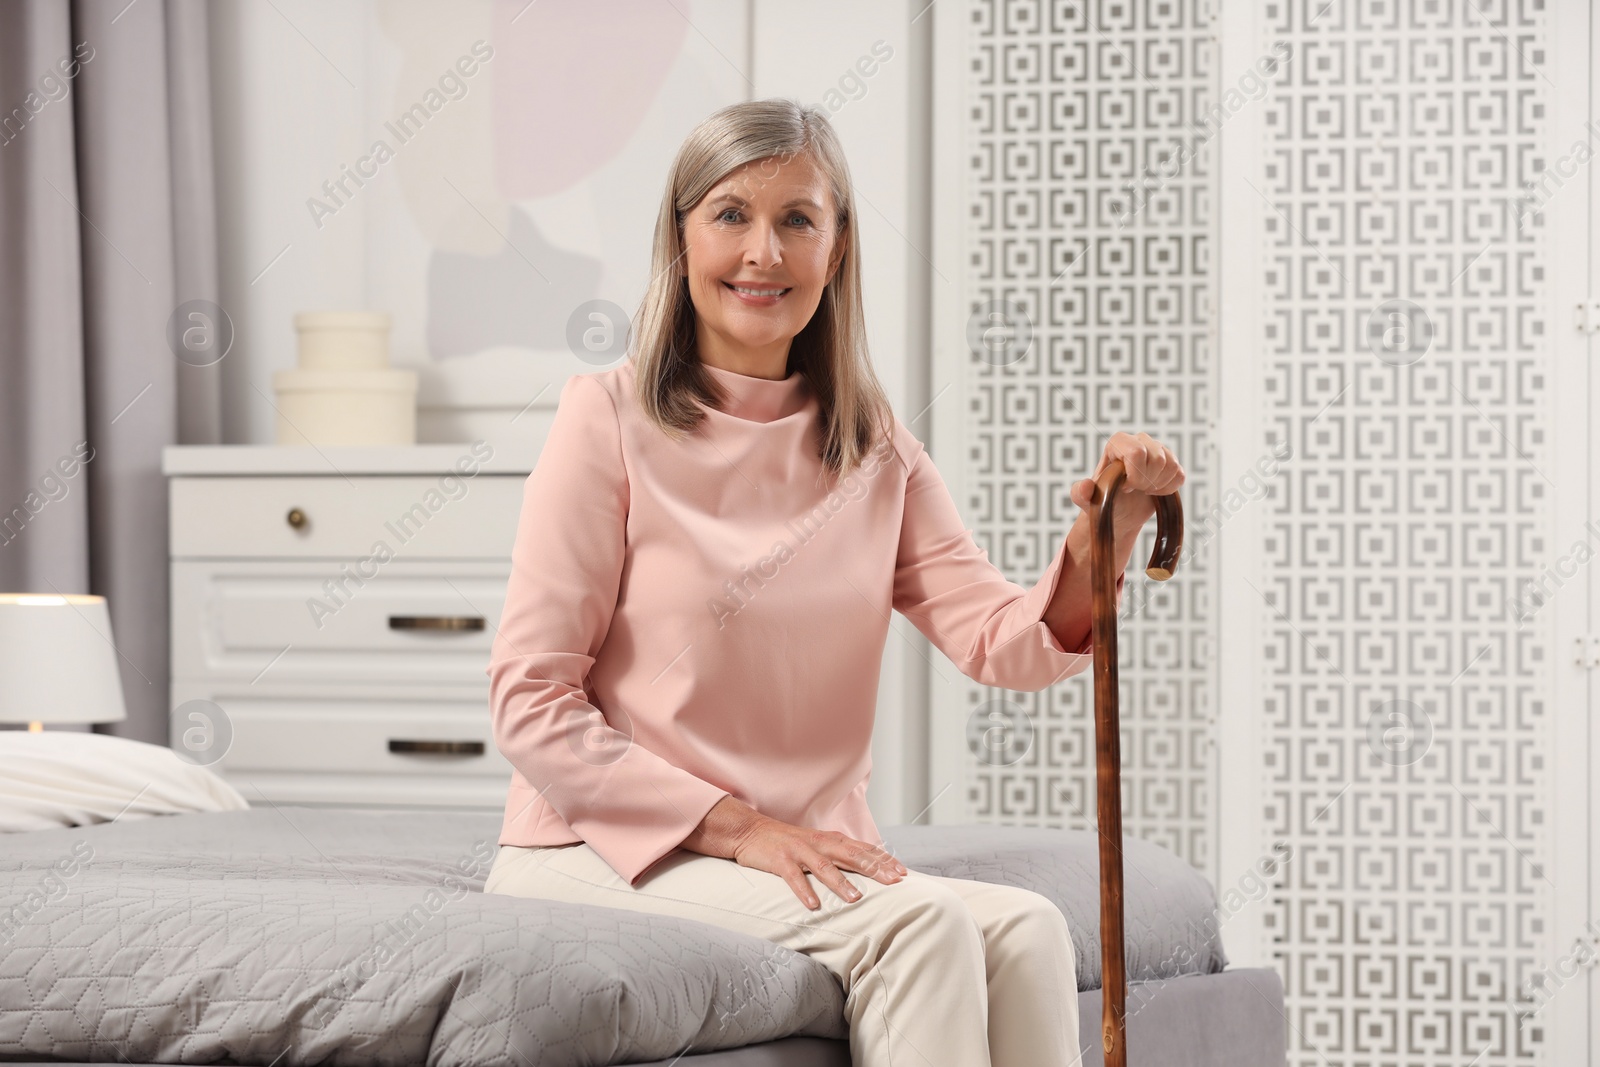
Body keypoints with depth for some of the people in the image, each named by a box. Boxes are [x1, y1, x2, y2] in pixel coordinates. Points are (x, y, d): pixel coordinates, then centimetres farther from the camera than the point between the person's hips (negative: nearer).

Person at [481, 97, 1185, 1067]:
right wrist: (739, 830, -15)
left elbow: (1003, 644, -2)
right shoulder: (611, 420, -5)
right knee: (920, 920, -28)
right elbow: (532, 705, -9)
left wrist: (1104, 539, -22)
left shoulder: (875, 450, 12)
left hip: (810, 862, 5)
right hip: (602, 857, -5)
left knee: (1025, 931, -24)